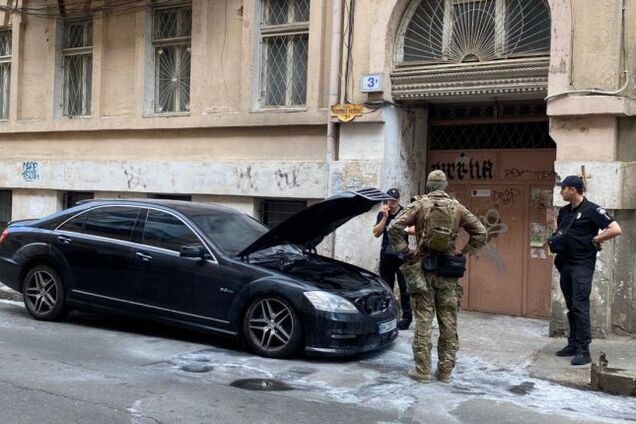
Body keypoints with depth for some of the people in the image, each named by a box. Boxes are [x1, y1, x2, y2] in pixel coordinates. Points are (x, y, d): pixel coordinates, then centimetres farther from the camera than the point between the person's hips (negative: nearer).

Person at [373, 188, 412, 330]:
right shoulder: (382, 214, 11)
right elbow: (376, 233, 1)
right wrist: (385, 217, -8)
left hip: (402, 255, -4)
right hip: (386, 255, 4)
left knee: (404, 287, -5)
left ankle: (407, 317, -2)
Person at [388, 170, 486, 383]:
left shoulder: (419, 205, -1)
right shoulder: (457, 208, 6)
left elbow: (394, 227, -11)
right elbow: (480, 233, 5)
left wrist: (404, 250, -2)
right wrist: (463, 252, 8)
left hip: (424, 268, -2)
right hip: (448, 272, 2)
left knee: (423, 322, 3)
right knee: (449, 323, 10)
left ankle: (422, 371, 6)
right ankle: (445, 370, 16)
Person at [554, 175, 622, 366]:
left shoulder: (592, 210, -10)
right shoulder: (564, 211, 12)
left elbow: (615, 230, -16)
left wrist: (594, 240, -11)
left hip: (582, 265, -8)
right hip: (565, 264, 8)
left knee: (580, 306, -11)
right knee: (571, 307, 13)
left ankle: (583, 351, -8)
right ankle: (573, 344, 22)